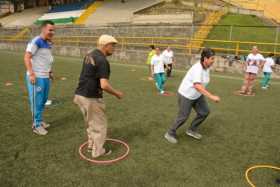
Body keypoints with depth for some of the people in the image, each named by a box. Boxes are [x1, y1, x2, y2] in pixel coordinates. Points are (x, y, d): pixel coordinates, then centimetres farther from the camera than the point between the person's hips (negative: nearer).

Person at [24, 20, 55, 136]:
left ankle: (39, 121, 31)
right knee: (37, 102, 1)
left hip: (46, 77, 8)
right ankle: (36, 125, 13)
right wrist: (31, 74, -23)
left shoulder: (48, 43, 12)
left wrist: (50, 71, 19)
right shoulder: (36, 42, -14)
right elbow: (27, 57, -19)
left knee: (43, 101, 17)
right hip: (36, 77, -8)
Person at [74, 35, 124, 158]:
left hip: (80, 95, 9)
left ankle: (91, 144, 43)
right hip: (91, 98, -9)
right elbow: (104, 85, -28)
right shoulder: (102, 61, -20)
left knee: (91, 123, 27)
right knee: (99, 125, 10)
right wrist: (117, 93, -11)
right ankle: (97, 151, 25)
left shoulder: (89, 55, 9)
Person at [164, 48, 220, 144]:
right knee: (183, 117, 0)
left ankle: (192, 130, 26)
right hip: (186, 95, -8)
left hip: (197, 95, 9)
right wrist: (211, 96, -48)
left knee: (204, 112, 6)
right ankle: (170, 134, 21)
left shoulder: (207, 68, -3)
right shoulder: (198, 68, -31)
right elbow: (197, 86, -45)